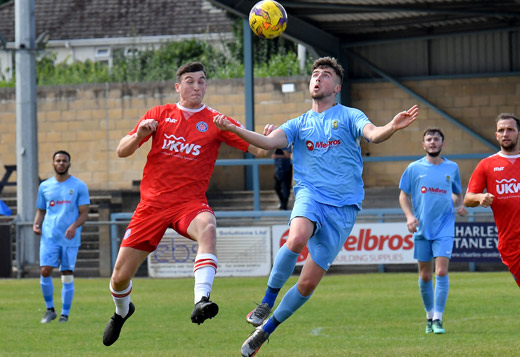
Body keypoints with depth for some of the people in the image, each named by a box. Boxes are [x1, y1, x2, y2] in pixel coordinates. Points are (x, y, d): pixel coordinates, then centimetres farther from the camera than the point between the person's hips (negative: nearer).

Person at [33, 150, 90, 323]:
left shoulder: (79, 186, 3)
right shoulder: (45, 186, 11)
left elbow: (84, 213, 0)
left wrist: (74, 226, -19)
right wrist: (36, 224, -2)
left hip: (70, 238, -2)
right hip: (49, 236, 2)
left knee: (67, 275, -1)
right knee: (45, 271, -11)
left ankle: (65, 314, 7)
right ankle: (50, 309, 6)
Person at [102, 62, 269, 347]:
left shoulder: (215, 121, 3)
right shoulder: (159, 115, 8)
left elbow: (258, 150, -2)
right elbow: (122, 151, 6)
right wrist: (139, 135, -15)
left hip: (189, 203, -2)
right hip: (152, 203, 2)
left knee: (207, 228, -40)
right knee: (120, 277, 3)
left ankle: (201, 301, -50)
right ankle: (122, 311, 38)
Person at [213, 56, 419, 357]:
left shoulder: (349, 116, 8)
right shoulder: (300, 124, 16)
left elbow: (373, 134, -11)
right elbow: (269, 142, 0)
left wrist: (393, 127, -35)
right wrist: (234, 129, -15)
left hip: (343, 207, -1)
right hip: (310, 195, 1)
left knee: (309, 282, -3)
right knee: (297, 238, -34)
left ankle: (266, 329, 14)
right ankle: (267, 303, -17)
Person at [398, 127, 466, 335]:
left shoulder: (452, 168, 6)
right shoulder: (414, 168, 3)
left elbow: (457, 193, 19)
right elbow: (403, 195, 7)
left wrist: (460, 205, -2)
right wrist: (409, 216, -8)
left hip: (444, 227, -1)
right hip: (422, 229, 1)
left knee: (441, 271, -13)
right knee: (425, 275, 7)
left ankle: (438, 319, -10)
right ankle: (429, 316, 24)